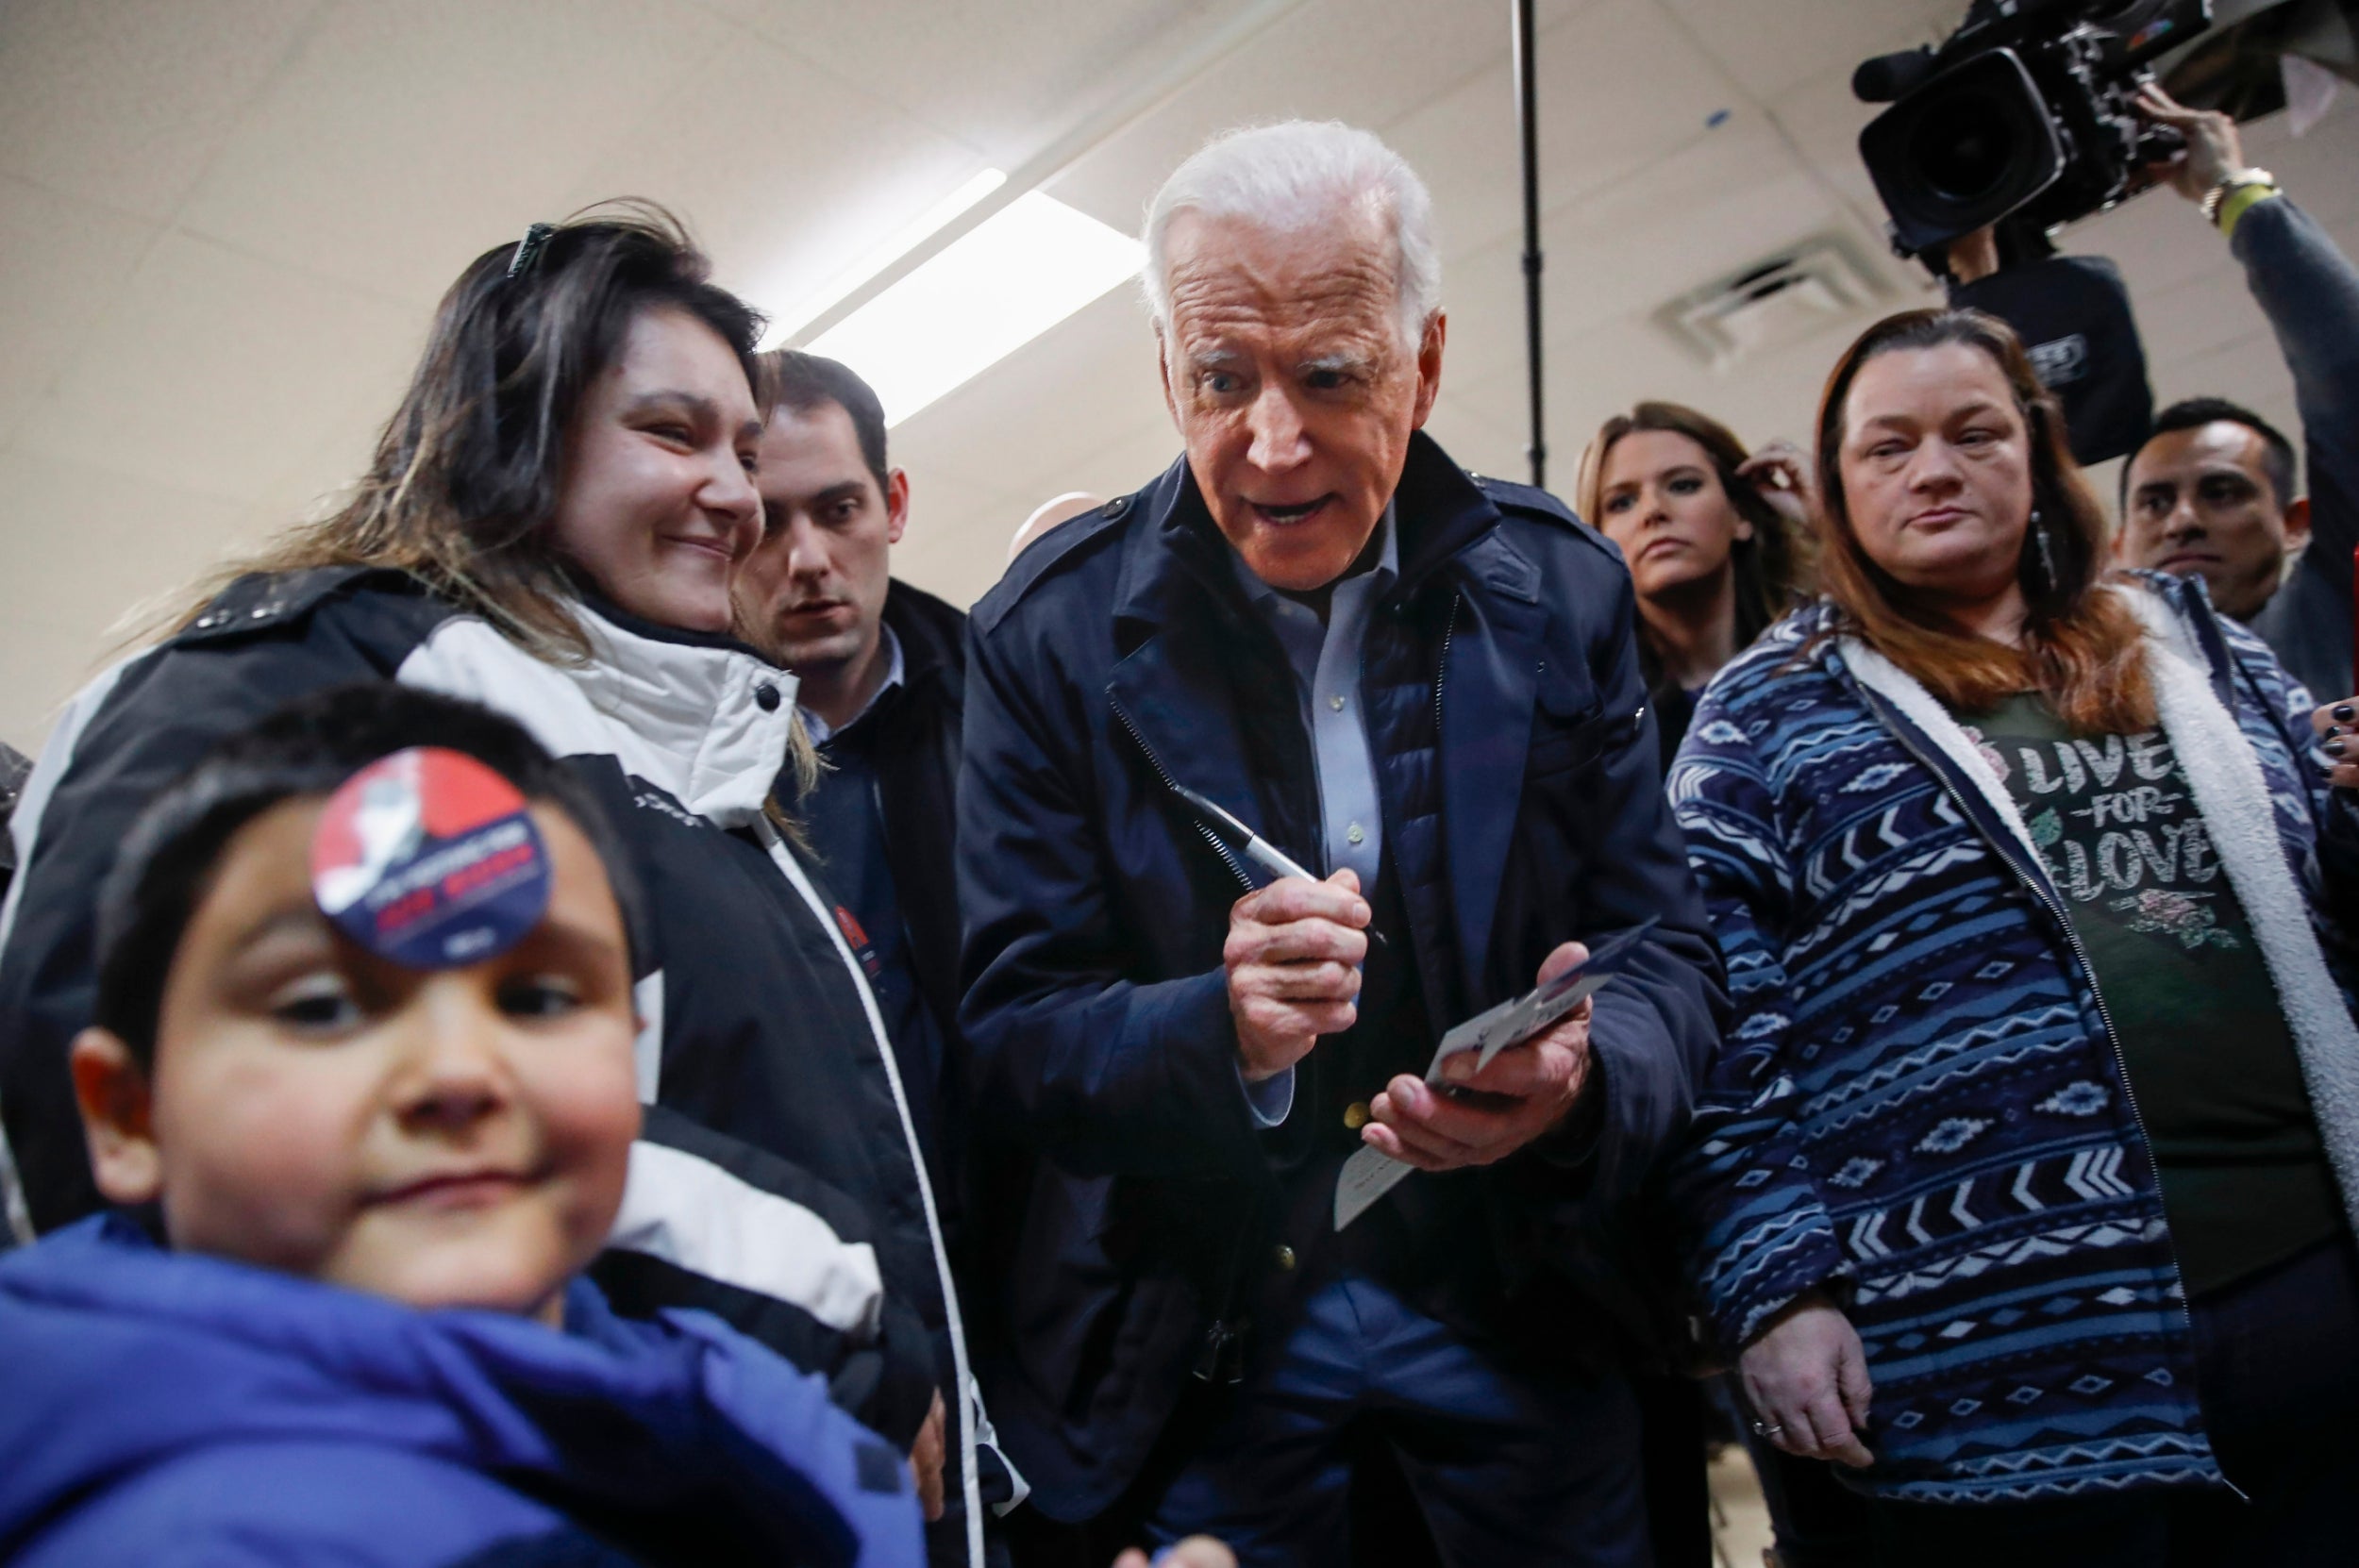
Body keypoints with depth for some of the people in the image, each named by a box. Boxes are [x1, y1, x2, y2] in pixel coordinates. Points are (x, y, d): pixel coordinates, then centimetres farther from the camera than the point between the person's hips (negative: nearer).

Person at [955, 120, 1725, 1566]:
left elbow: (1669, 955, -2)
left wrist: (1583, 1073, -25)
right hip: (1196, 1331, -1)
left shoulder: (1561, 589, -5)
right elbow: (1013, 1034, -11)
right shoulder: (1055, 631, -11)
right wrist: (1216, 1031, -32)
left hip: (1520, 1298, 3)